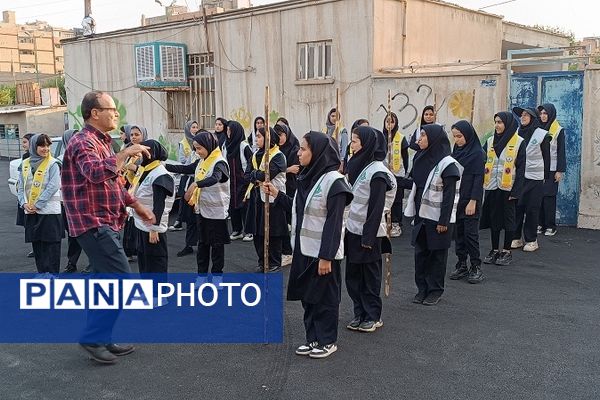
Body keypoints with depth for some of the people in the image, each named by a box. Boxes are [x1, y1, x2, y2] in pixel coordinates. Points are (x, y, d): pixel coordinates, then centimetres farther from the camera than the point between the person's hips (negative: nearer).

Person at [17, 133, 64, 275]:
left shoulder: (53, 164, -7)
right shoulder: (25, 164, 9)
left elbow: (53, 187, -14)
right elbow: (21, 187, 12)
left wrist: (37, 205, -14)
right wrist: (24, 203, -5)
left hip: (49, 211, -5)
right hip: (30, 213, 5)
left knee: (51, 246, -1)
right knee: (37, 246, 12)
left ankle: (52, 274, 7)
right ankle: (42, 274, 24)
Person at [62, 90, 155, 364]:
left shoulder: (101, 142, 18)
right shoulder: (83, 142, -15)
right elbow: (95, 173, -36)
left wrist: (137, 205, 22)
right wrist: (125, 154, -29)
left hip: (104, 224, 10)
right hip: (94, 224, -10)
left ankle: (100, 338, 22)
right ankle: (93, 338, -1)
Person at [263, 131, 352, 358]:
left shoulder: (334, 181, -18)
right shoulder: (308, 178, 7)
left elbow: (334, 223, -19)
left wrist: (326, 256, -20)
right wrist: (277, 195, 9)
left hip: (323, 253, -8)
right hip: (304, 250, 8)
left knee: (325, 298, 6)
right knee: (307, 296, 15)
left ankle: (328, 341, 21)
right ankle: (313, 338, 29)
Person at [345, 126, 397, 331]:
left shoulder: (377, 172, -16)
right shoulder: (357, 165, 9)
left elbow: (376, 208, -18)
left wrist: (369, 237, -18)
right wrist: (345, 228, 14)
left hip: (368, 233, -8)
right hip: (353, 230, 8)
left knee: (370, 276, 4)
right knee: (353, 275, 12)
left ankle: (373, 316, 16)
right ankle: (360, 314, 24)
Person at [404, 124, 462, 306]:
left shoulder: (448, 165, -14)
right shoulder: (421, 158, 7)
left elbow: (449, 196, -15)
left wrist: (444, 221, -16)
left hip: (437, 218, -6)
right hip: (421, 215, 7)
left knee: (437, 254, 5)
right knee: (420, 252, 10)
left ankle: (435, 290, 17)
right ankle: (422, 288, 22)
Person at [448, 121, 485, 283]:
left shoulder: (478, 153, -10)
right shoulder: (456, 151, 9)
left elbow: (479, 178, -13)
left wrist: (473, 201, -17)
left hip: (470, 200, -6)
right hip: (455, 199, 6)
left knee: (470, 233, -3)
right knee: (458, 233, 9)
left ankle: (476, 267, 8)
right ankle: (462, 265, 17)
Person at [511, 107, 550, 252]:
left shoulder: (541, 134, -3)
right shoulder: (517, 133, 7)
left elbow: (546, 157, 2)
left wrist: (545, 176, 3)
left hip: (534, 178, -3)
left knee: (532, 209, 1)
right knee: (516, 207, 3)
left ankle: (531, 240, 11)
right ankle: (516, 238, 14)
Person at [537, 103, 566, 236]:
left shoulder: (558, 131, -1)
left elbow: (561, 152, -3)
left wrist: (560, 171, -8)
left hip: (551, 170, -4)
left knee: (549, 197, -4)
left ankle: (551, 226, 2)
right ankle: (541, 224, 9)